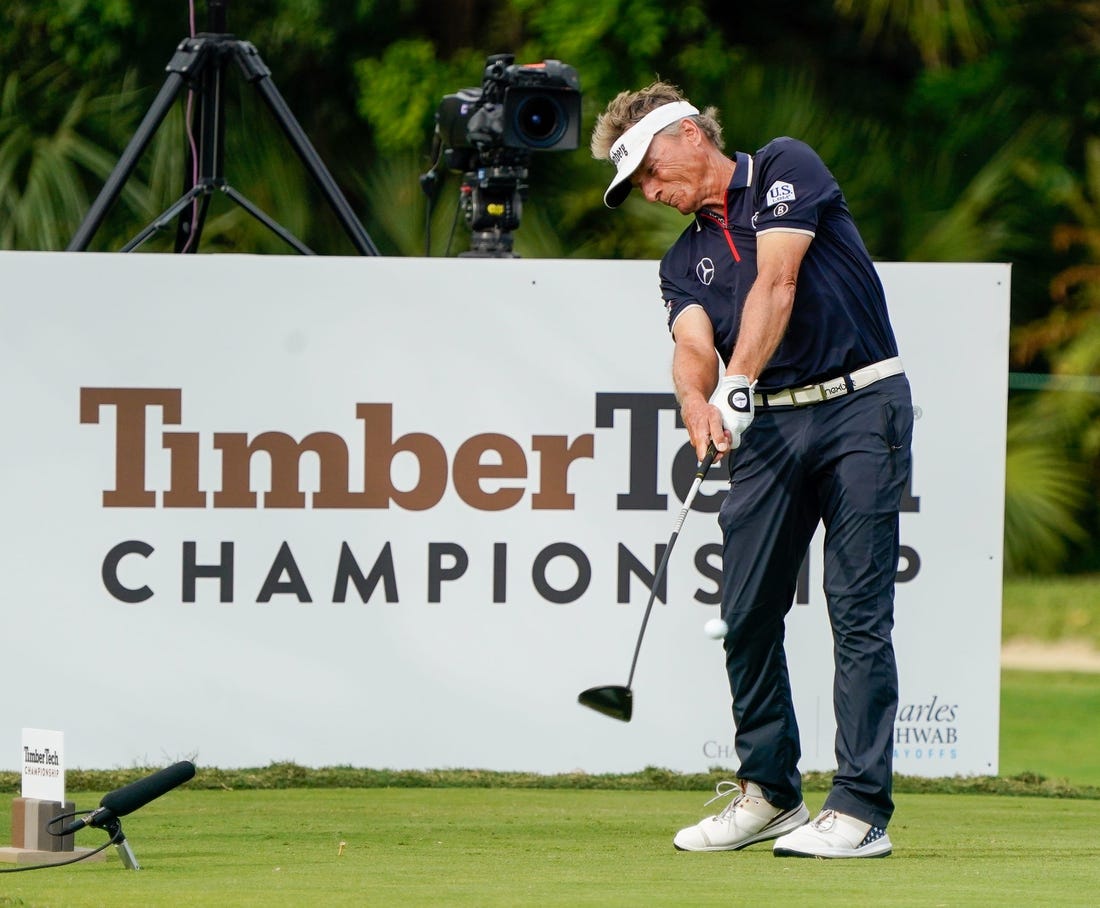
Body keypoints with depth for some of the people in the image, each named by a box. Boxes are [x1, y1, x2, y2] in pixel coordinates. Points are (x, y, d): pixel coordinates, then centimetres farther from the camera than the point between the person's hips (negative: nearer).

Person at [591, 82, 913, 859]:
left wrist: (736, 385, -23)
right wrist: (696, 400, -26)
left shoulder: (784, 169, 2)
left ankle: (863, 809, -10)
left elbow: (776, 284, -12)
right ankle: (769, 790, 17)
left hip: (859, 406, -6)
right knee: (748, 611, 3)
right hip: (769, 423, 6)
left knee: (859, 610, -8)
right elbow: (694, 345, -2)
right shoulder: (684, 261, 17)